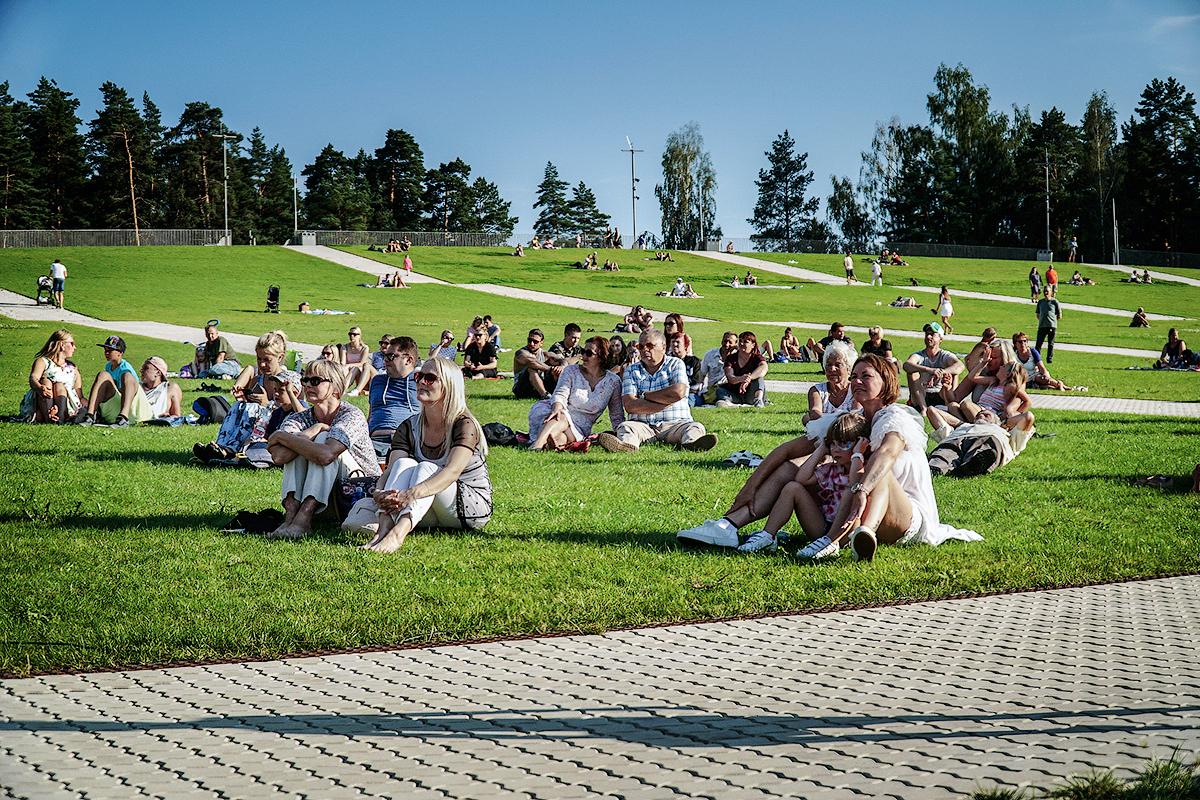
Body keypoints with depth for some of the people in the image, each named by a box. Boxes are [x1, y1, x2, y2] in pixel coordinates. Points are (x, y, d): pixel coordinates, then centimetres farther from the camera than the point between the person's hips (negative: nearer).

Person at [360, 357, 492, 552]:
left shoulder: (464, 425, -14)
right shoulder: (409, 427, 2)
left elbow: (452, 471, -31)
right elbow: (390, 471, -12)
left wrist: (412, 494, -47)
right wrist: (379, 493, -36)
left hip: (473, 505, -5)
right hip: (428, 515, 5)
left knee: (426, 469, -30)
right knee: (404, 464, -22)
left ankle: (398, 534, -56)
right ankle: (384, 527, -46)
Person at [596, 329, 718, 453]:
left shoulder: (676, 364, 9)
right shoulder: (632, 370, 11)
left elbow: (678, 392, -11)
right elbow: (630, 406, -4)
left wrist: (644, 395, 0)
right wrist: (666, 401, -8)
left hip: (673, 424, -1)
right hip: (642, 425, 1)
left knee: (696, 427, -28)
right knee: (624, 427, -27)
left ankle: (690, 443, -63)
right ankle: (626, 444, -62)